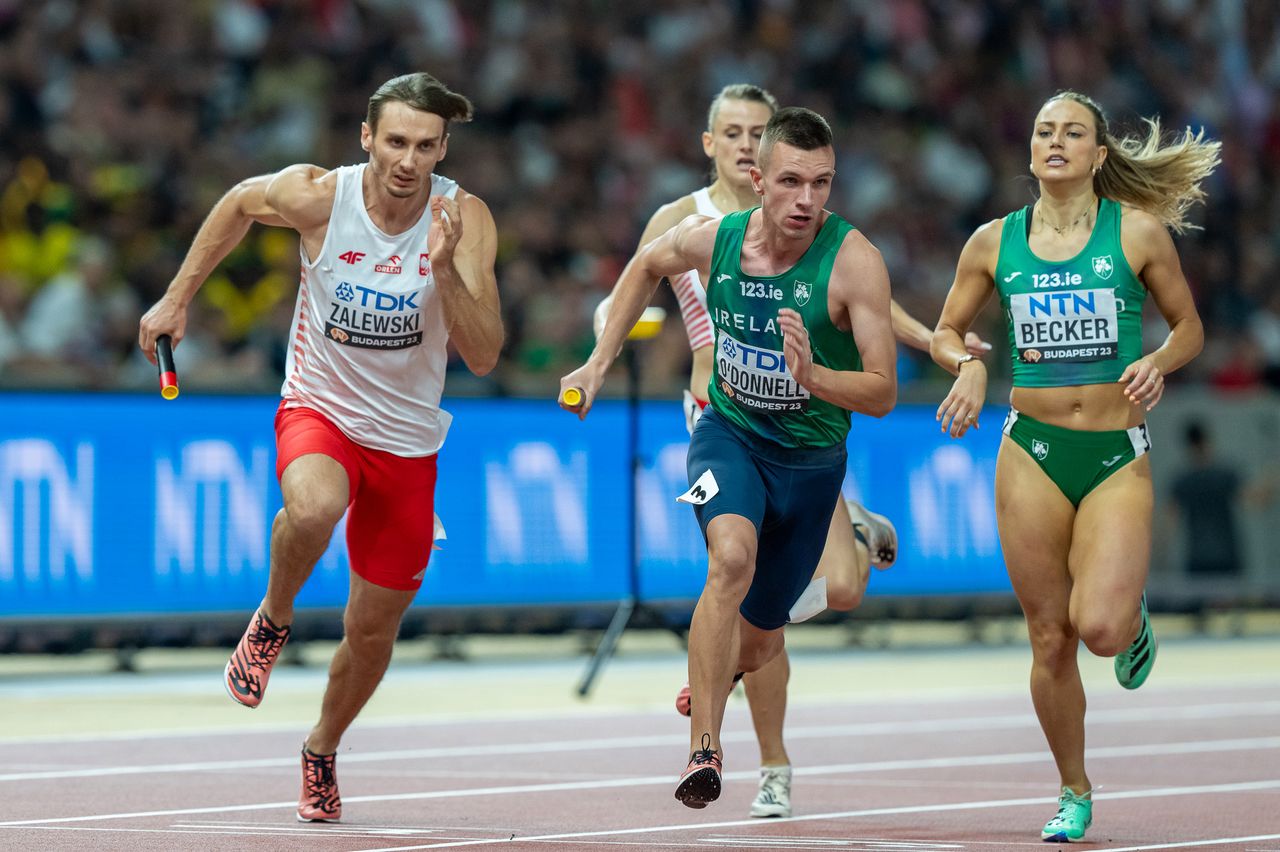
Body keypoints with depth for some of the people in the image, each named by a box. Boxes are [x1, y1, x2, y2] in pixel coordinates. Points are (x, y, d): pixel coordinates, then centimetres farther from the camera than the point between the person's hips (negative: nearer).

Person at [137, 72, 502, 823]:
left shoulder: (465, 220, -17)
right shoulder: (315, 196, -17)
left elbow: (484, 355, -21)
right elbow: (239, 205, 7)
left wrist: (444, 267, -35)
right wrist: (179, 298, 9)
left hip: (407, 442, 2)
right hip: (319, 410, -2)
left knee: (373, 630, 10)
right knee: (314, 508, -38)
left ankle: (323, 749, 40)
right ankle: (273, 620, -6)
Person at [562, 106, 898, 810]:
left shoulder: (853, 261, -24)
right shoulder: (713, 238, -14)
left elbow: (883, 393, -23)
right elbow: (648, 264, 12)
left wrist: (813, 376, -42)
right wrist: (599, 363, 11)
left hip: (811, 456, 0)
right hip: (729, 432, 0)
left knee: (758, 642, 13)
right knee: (732, 559, -32)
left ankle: (705, 684, 50)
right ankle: (703, 750, -28)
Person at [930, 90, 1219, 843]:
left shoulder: (1138, 232, -1)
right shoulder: (994, 242, 4)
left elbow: (1189, 326, 9)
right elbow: (947, 330, 15)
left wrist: (1159, 363, -12)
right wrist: (968, 363, -6)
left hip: (1119, 454, -2)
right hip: (1032, 450, 2)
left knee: (1100, 627, -20)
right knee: (1050, 640, 4)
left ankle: (1134, 618, 19)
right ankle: (1075, 795, 22)